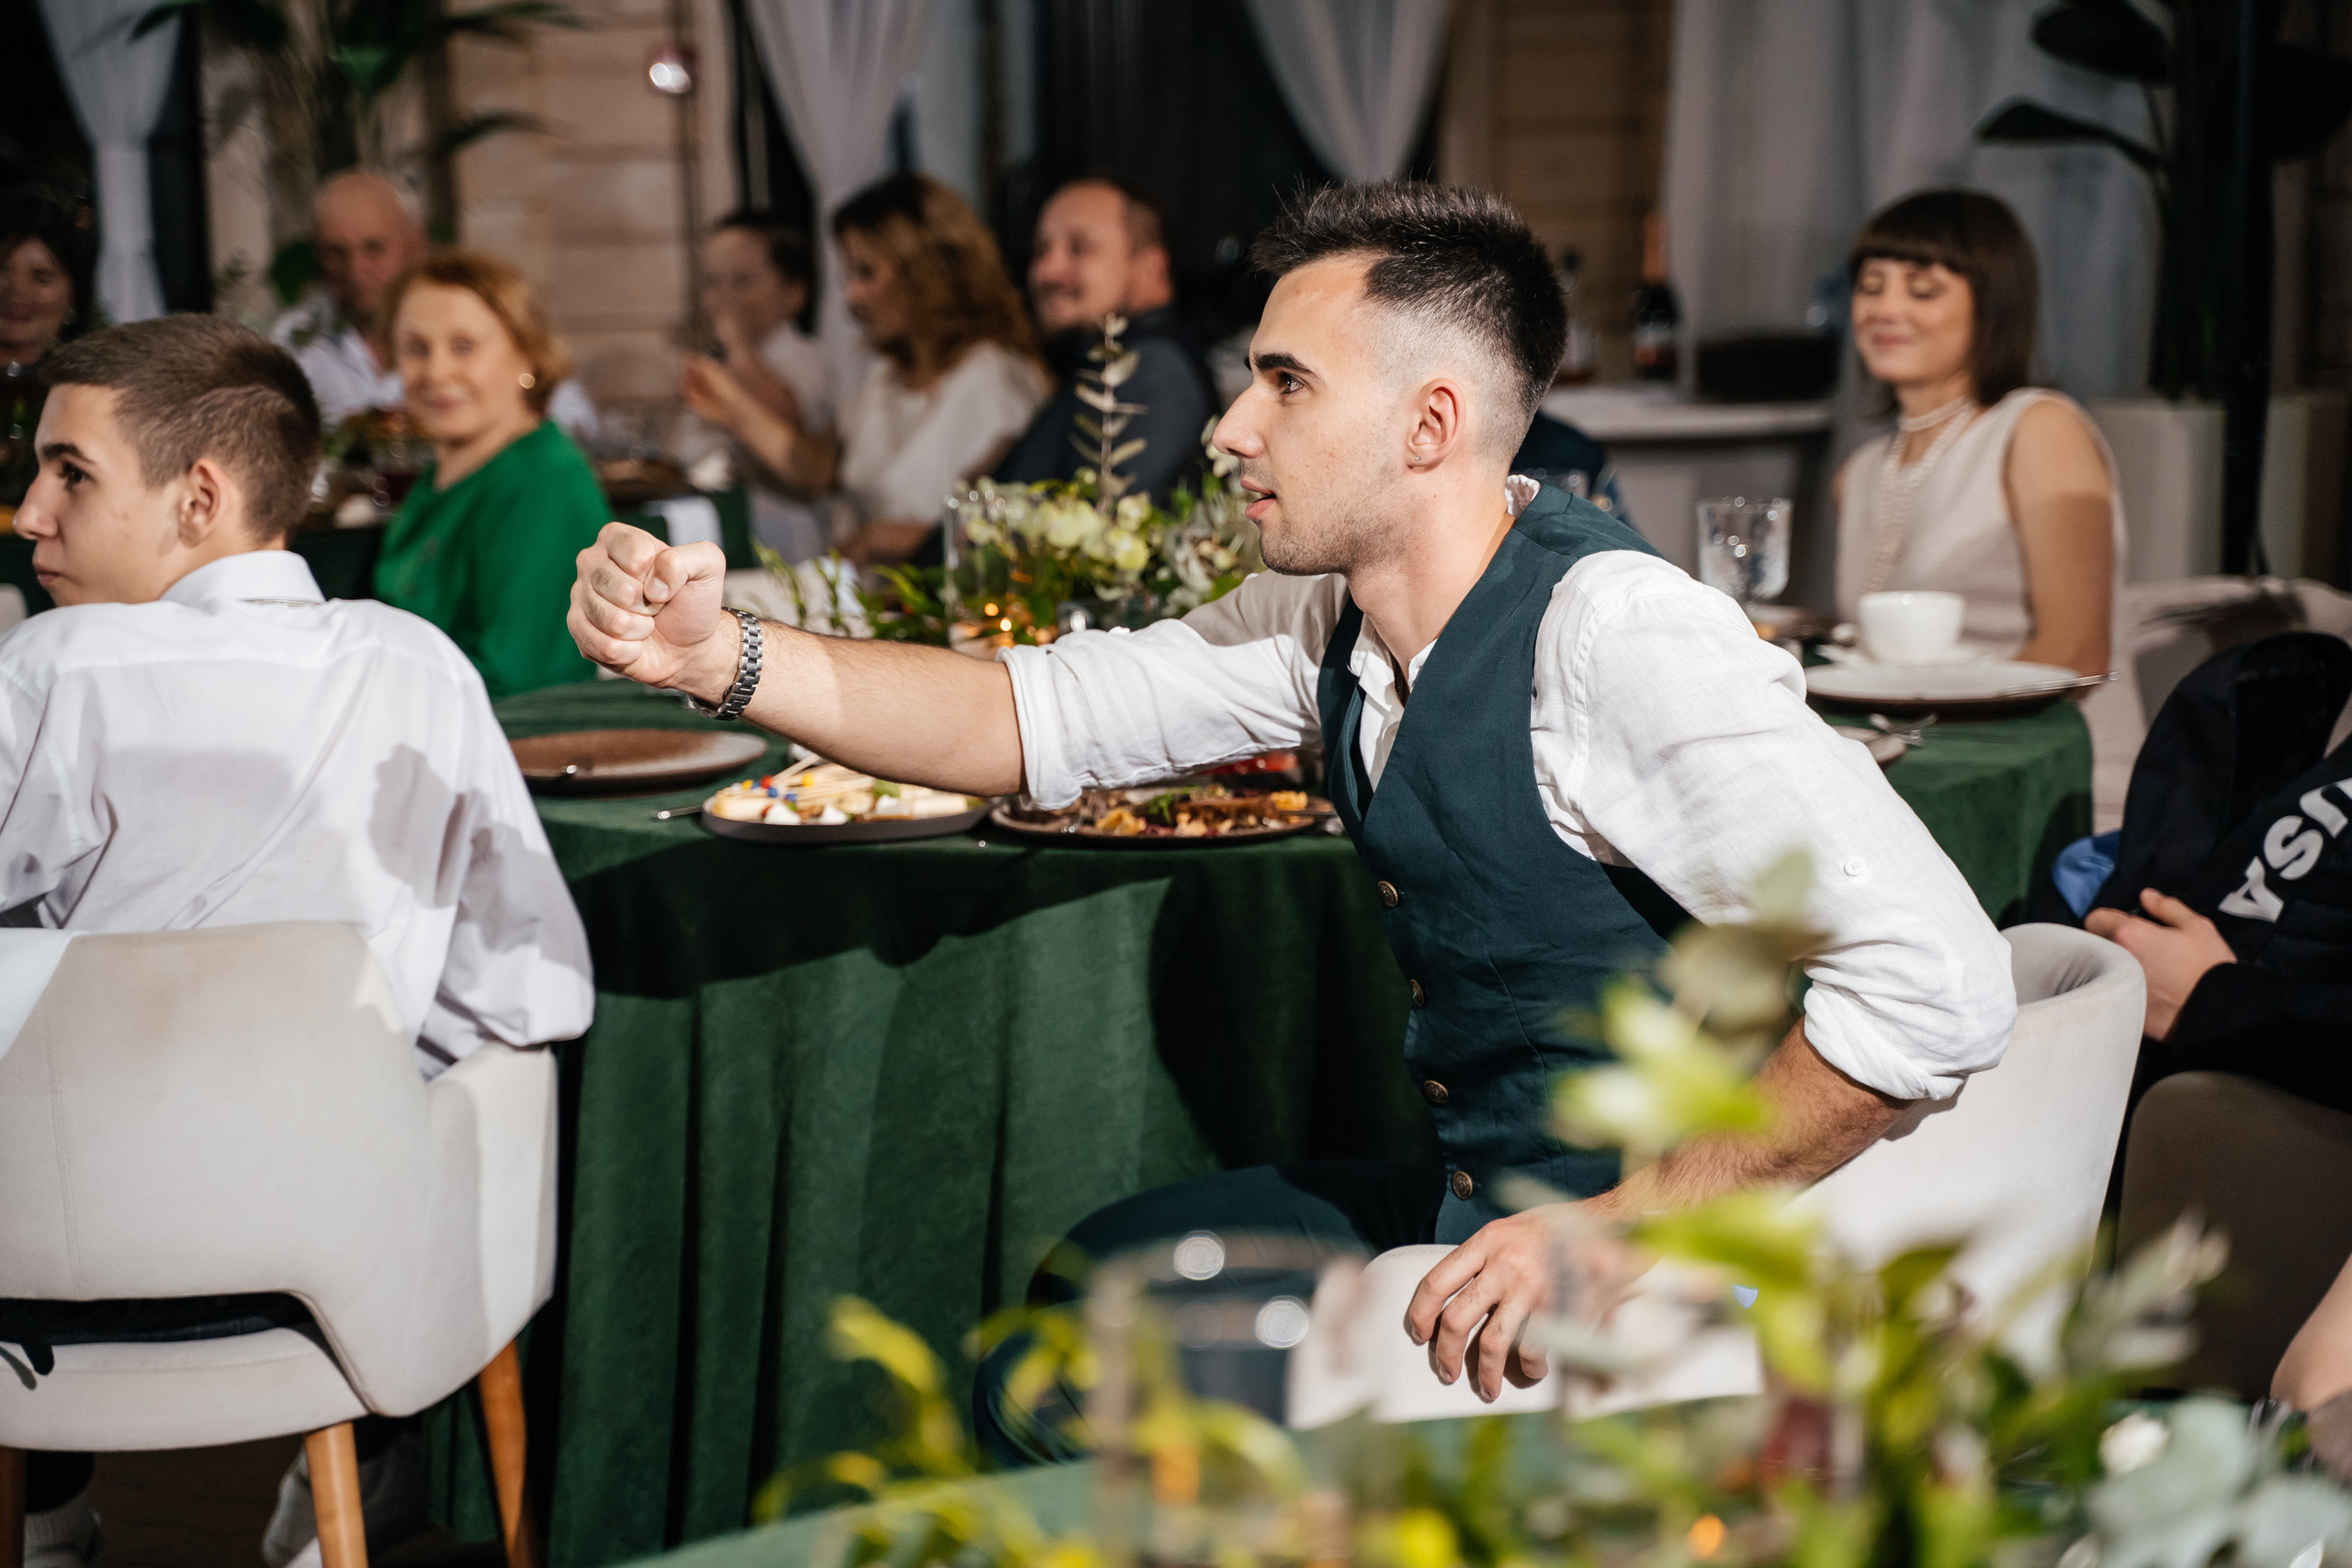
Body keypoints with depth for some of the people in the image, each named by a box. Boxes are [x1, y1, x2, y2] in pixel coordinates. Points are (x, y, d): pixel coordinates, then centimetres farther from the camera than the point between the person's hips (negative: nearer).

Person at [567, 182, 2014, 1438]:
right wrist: (718, 654, -9)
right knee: (1055, 1319, 16)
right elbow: (1032, 720, 5)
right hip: (1465, 1196, 8)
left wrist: (1613, 1236, -27)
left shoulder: (1614, 634, -26)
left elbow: (1943, 988, -32)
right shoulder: (1338, 620, 1)